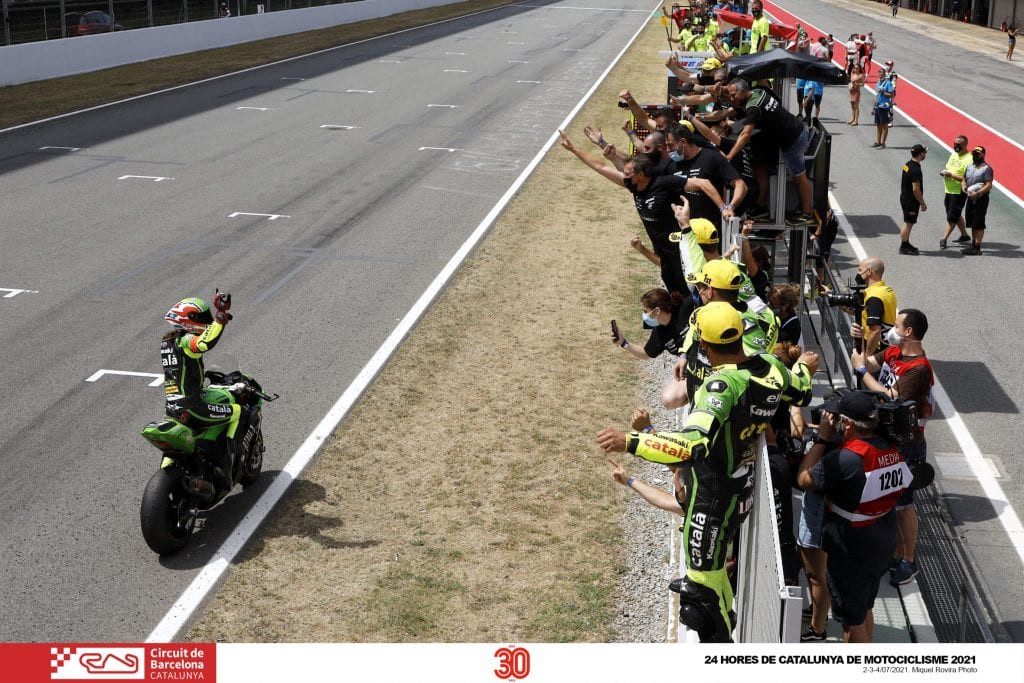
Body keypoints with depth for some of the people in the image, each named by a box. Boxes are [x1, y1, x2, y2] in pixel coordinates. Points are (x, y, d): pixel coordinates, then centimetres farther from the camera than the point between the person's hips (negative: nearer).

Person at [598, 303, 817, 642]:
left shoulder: (723, 385, -33)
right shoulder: (770, 367, -9)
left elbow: (693, 445, -45)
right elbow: (800, 395, 15)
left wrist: (628, 442, -45)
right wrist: (804, 367, 36)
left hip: (712, 497, -9)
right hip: (741, 489, 9)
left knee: (704, 588, 4)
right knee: (713, 557, 37)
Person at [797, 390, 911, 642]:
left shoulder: (846, 458, -30)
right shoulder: (892, 450, -6)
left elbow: (804, 479, -20)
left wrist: (822, 438, -12)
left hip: (851, 554, -8)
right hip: (882, 546, 8)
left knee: (851, 620, 9)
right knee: (864, 610, 26)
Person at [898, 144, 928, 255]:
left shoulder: (907, 165, 7)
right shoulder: (916, 170, -23)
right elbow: (916, 189, -24)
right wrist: (923, 203, -14)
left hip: (904, 198, 9)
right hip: (911, 201, -9)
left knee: (908, 223, 18)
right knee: (908, 223, -1)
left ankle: (906, 244, 27)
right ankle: (903, 247, 5)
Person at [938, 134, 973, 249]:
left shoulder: (969, 159, -17)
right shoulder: (954, 155, 11)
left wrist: (952, 175, -25)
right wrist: (944, 172, 0)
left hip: (959, 192, -9)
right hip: (949, 190, 9)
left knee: (952, 217, -3)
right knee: (956, 215, 19)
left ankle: (944, 239, 3)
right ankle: (964, 236, 33)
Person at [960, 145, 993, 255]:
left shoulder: (986, 169, -11)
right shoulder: (969, 166, 12)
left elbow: (989, 185, -18)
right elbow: (964, 179, 20)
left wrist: (977, 193, -26)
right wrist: (964, 187, -2)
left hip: (981, 199, -8)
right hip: (970, 198, 8)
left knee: (978, 224, -4)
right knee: (972, 223, 16)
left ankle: (977, 248, -2)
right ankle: (973, 243, 27)